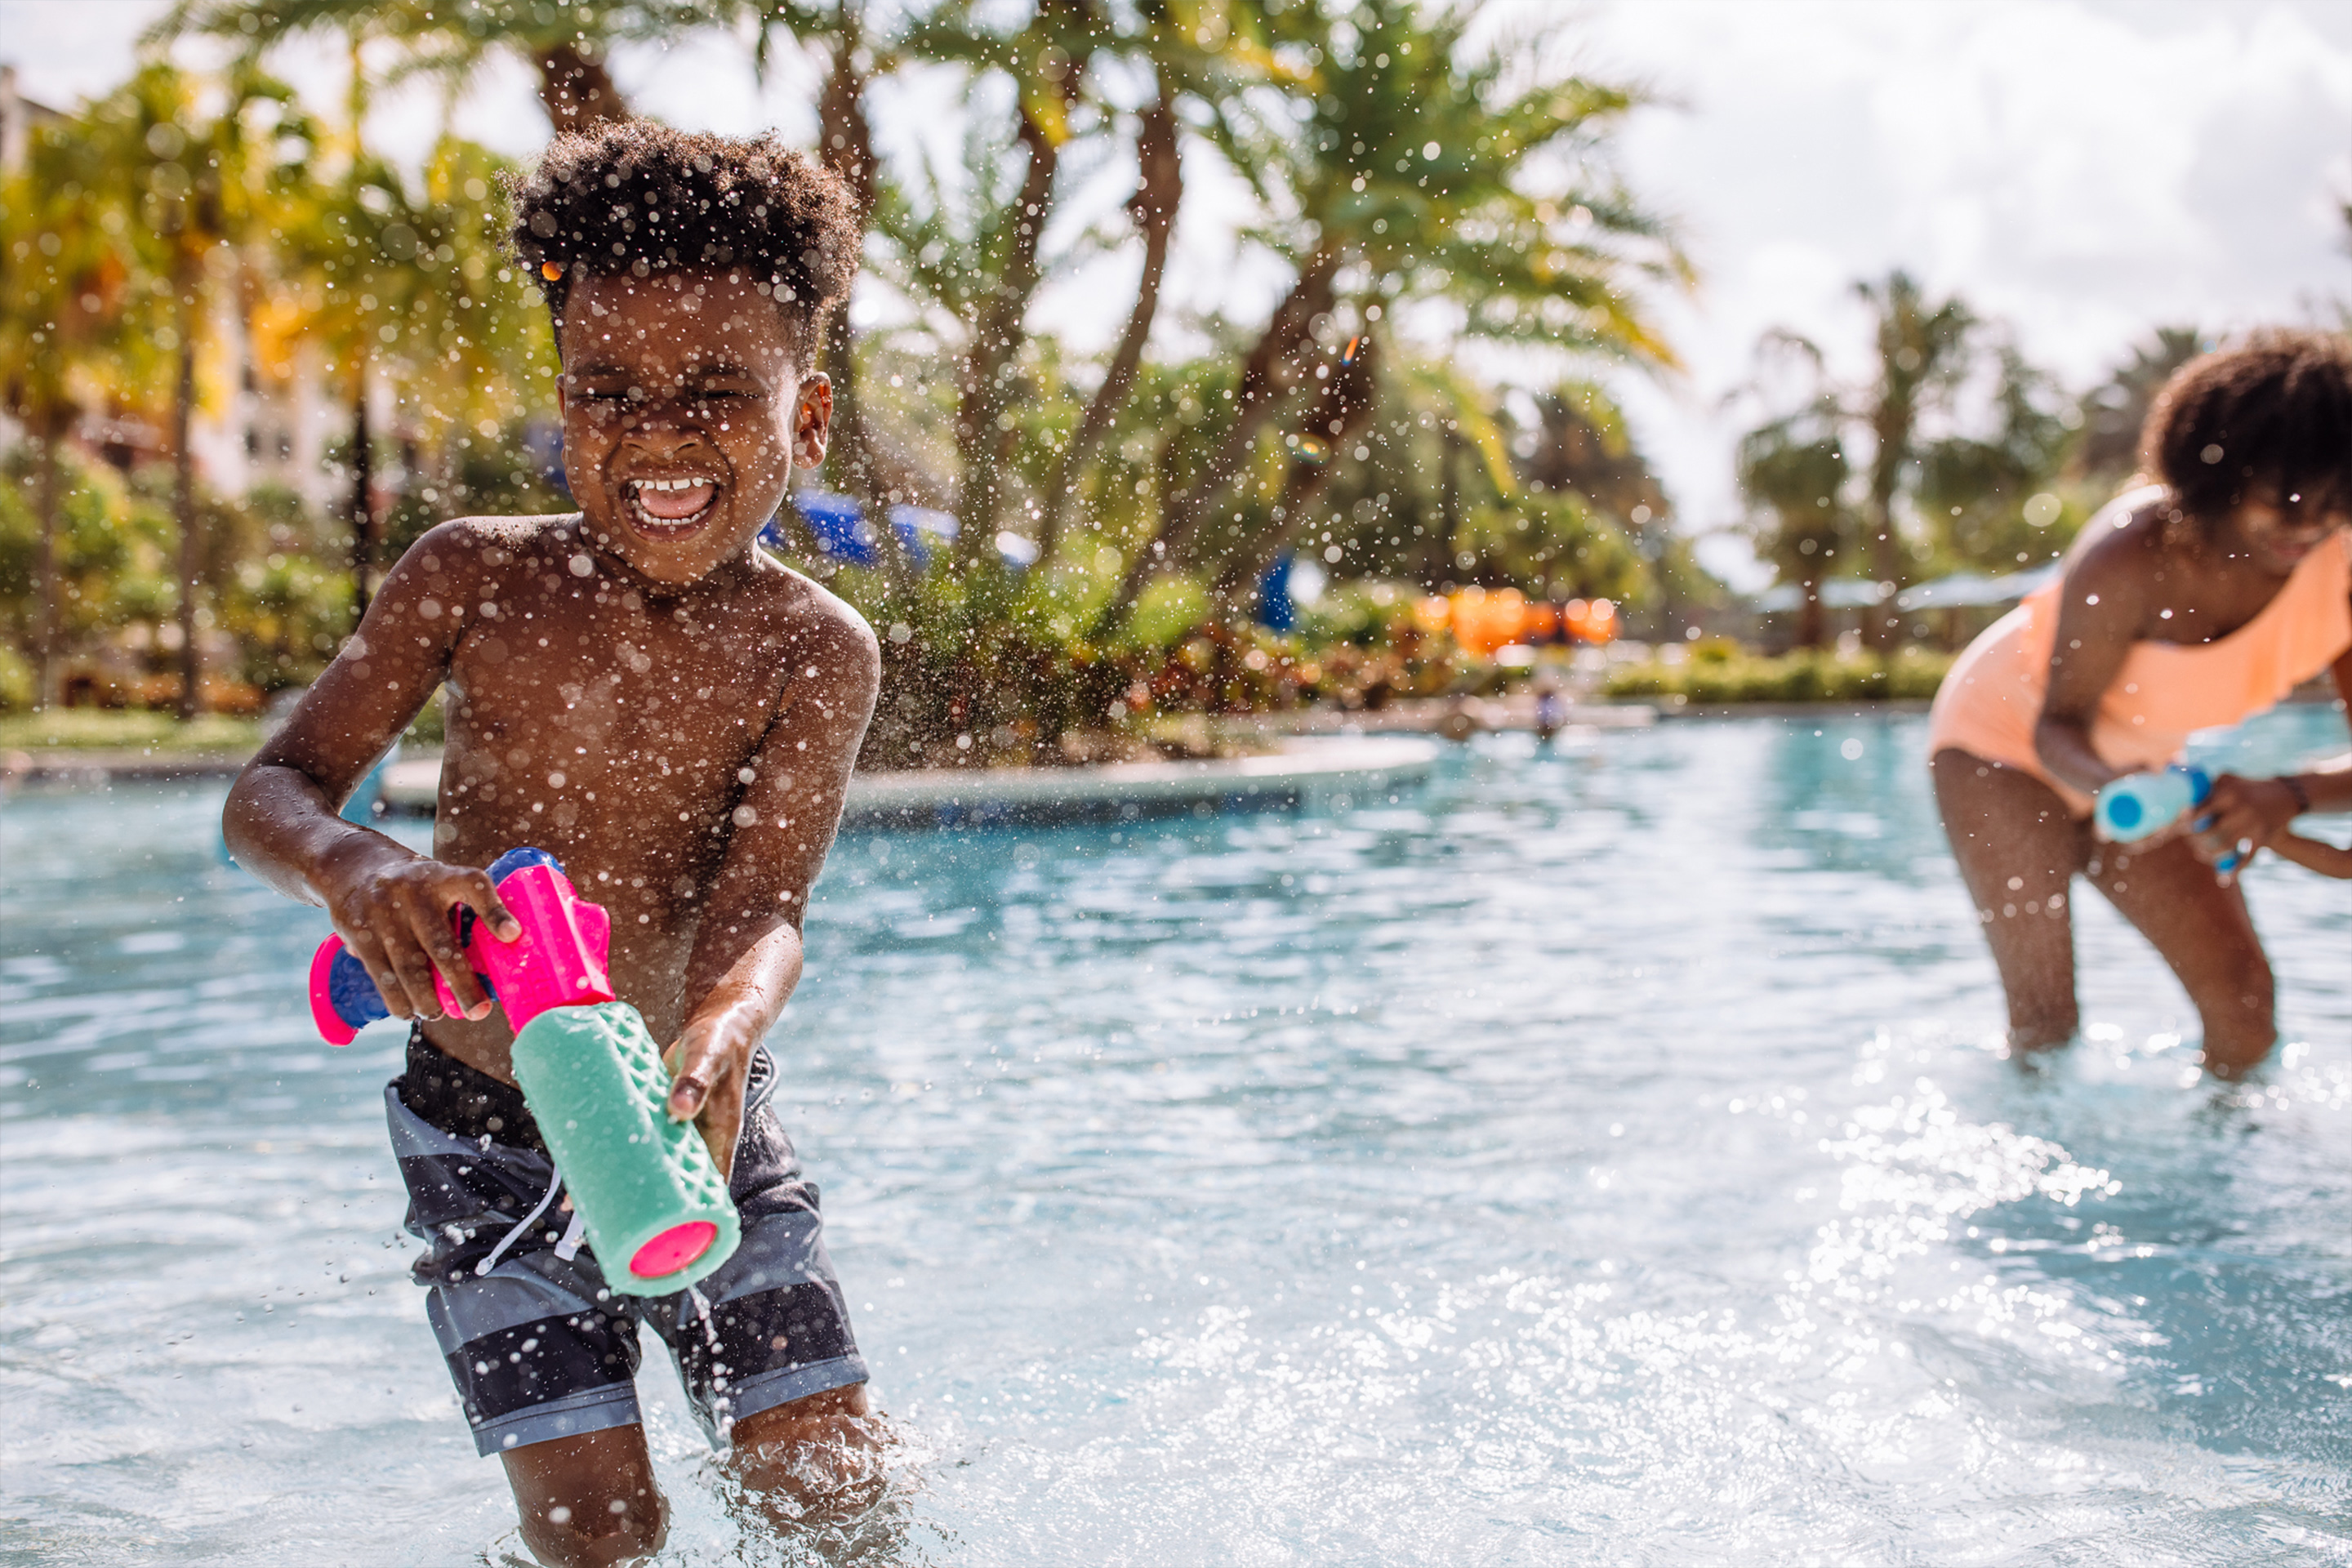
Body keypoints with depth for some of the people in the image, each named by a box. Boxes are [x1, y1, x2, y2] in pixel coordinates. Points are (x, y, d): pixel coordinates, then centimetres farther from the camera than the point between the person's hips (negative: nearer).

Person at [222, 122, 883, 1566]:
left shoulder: (816, 651, -14)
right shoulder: (475, 577, -10)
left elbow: (759, 909, -24)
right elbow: (274, 787, -12)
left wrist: (717, 1042, -48)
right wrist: (356, 869, -37)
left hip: (703, 1116, 0)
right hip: (487, 1129, 0)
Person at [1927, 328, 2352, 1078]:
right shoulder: (2131, 558, -33)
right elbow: (2058, 724, -26)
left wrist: (2286, 797, -42)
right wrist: (2110, 787, -49)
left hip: (2147, 765, 5)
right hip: (2010, 736, -5)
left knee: (2242, 990, -5)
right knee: (2042, 1019, -15)